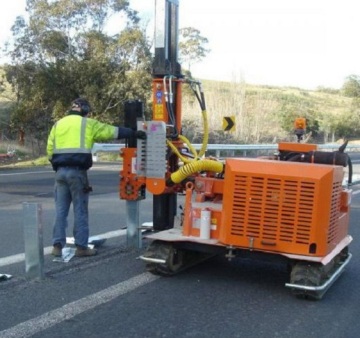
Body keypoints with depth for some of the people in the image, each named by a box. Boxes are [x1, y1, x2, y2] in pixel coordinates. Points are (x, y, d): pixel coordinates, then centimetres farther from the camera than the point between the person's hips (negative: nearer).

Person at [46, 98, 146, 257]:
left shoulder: (58, 124, 16)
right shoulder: (88, 124, 3)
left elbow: (50, 149, 12)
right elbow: (112, 131, 4)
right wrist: (134, 133, 11)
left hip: (60, 171, 4)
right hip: (77, 171, -4)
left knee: (60, 210, 9)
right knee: (80, 210, 3)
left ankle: (57, 246, 9)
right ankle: (81, 246, 6)